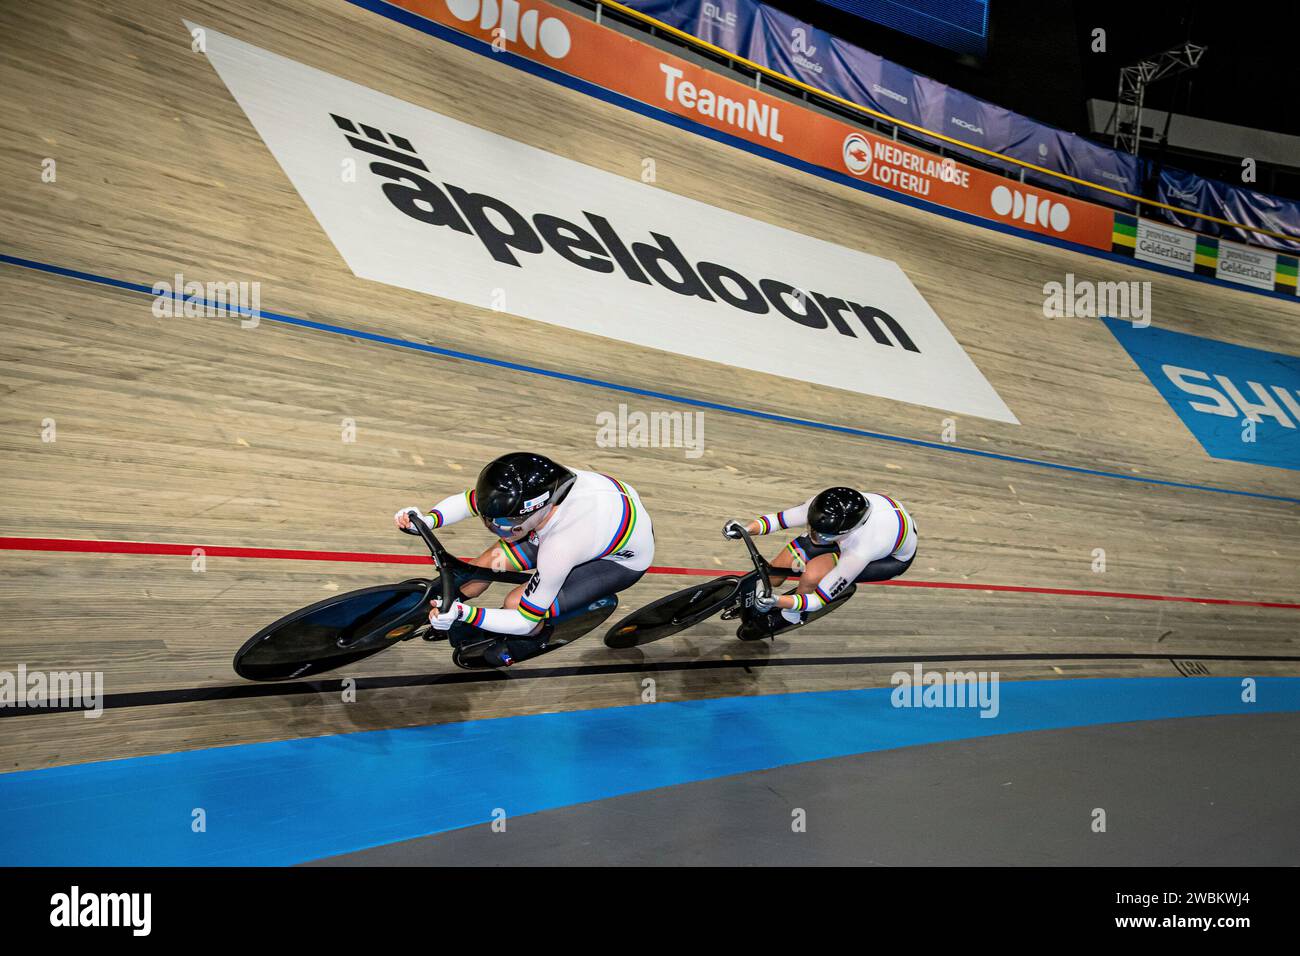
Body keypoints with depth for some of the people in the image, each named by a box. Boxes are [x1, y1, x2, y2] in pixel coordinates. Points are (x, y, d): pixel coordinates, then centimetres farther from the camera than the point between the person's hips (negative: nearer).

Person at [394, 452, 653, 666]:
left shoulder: (559, 550, -42)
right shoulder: (529, 487, -27)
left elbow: (524, 622, -28)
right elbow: (466, 500, -9)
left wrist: (463, 613, -37)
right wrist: (426, 520, -26)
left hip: (623, 561, -6)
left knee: (516, 604, -18)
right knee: (493, 559, -2)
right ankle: (443, 610, 25)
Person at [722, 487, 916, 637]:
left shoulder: (859, 554, -43)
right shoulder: (821, 506, -33)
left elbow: (819, 601, -33)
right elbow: (779, 519, -18)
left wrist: (776, 601, -48)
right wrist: (744, 529, -34)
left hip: (895, 558, -5)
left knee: (812, 575, -27)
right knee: (779, 567, -6)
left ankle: (791, 617, 6)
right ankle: (753, 598, 27)